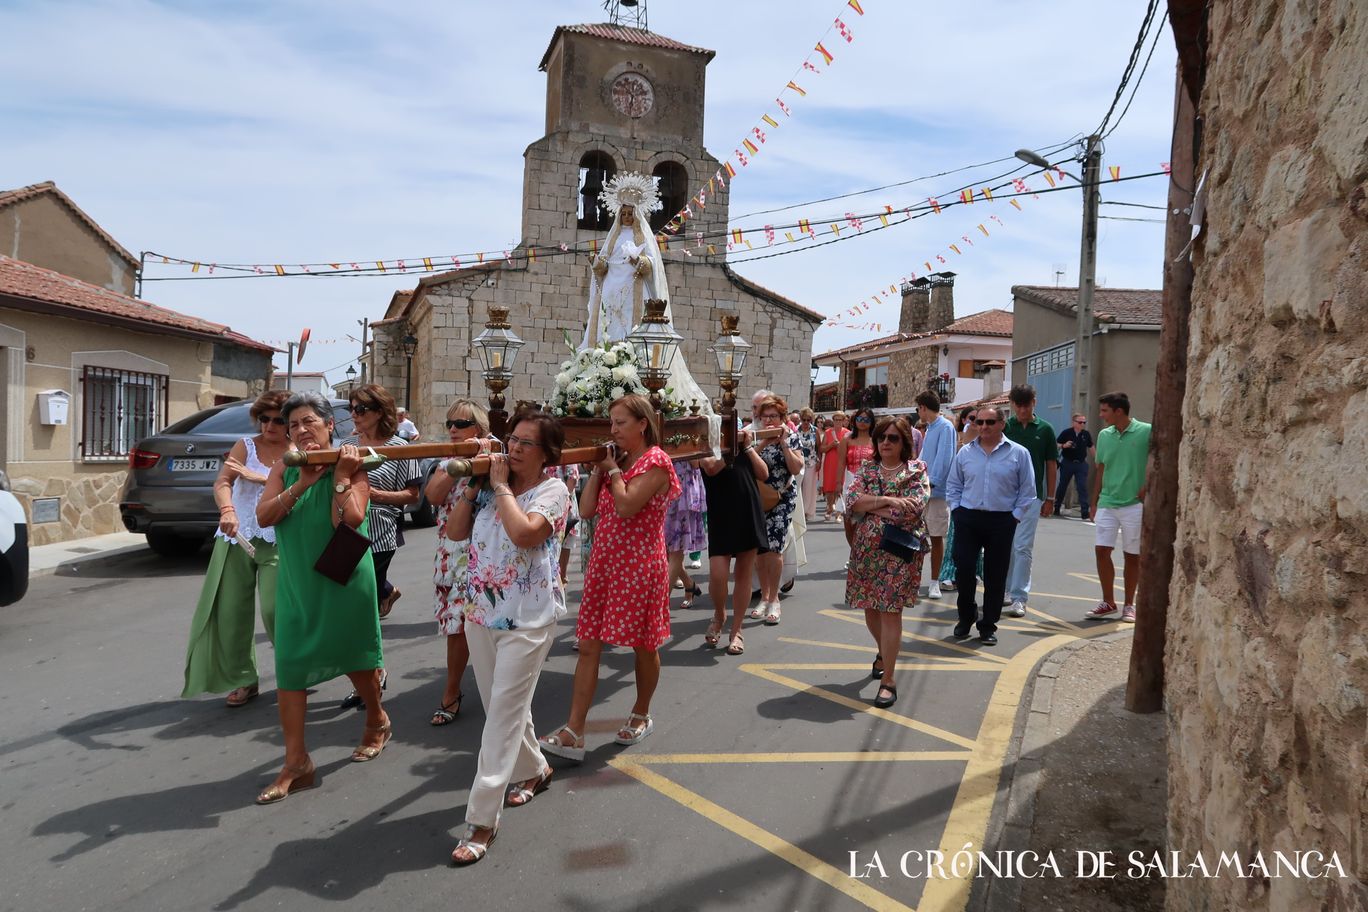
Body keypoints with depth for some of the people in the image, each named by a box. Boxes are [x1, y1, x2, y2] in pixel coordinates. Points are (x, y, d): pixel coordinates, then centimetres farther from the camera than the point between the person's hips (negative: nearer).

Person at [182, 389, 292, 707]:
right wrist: (227, 509, -30)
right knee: (230, 611, 4)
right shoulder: (246, 446, 3)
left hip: (277, 542, -2)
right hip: (237, 538, 3)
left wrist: (257, 477, -21)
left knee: (275, 610, -10)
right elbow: (222, 482, -10)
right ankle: (243, 680, 19)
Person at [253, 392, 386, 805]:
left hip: (344, 578, -3)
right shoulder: (284, 469, 4)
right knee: (289, 666, 0)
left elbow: (349, 521, -21)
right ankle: (296, 763, 10)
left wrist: (340, 477, -22)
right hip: (296, 580, 4)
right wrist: (302, 483, -17)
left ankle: (377, 722, 39)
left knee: (354, 655, 12)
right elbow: (263, 516, -9)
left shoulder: (351, 465, -9)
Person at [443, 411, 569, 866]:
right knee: (499, 706, 18)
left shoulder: (552, 490, -10)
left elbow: (525, 534, -28)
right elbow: (453, 532, 6)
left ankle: (481, 819, 1)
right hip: (481, 610, 7)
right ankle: (533, 769, 42)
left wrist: (501, 486, -17)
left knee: (504, 712, -5)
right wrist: (473, 488, -4)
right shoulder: (492, 484, 7)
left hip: (527, 618, -7)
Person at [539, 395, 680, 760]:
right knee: (589, 646, 2)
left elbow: (626, 507, -24)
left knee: (644, 645, 10)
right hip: (604, 562, 7)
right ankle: (573, 732, 3)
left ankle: (641, 715, 31)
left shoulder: (656, 461, -10)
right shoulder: (617, 459, 12)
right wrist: (598, 468, 0)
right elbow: (586, 509, 4)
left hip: (639, 566, -7)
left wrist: (613, 469, -11)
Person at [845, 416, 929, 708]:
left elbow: (914, 509, -18)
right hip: (866, 549, 4)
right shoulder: (866, 470, 7)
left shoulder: (917, 470, -3)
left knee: (891, 611, -5)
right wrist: (886, 501, -19)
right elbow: (850, 503, -7)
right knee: (870, 608, 15)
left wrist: (869, 506, -12)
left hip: (899, 551, -4)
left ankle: (888, 680, 2)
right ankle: (883, 652, 43)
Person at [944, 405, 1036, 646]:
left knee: (995, 576, 4)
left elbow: (1027, 490, 4)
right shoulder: (965, 453, 7)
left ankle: (988, 626, 16)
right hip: (967, 519, 2)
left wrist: (1015, 516, -3)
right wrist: (956, 509, 4)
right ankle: (966, 618, 20)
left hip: (1001, 521, -1)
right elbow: (953, 485, 15)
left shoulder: (1018, 453, 1)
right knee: (964, 570, 0)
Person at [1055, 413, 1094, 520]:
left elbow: (1090, 447, 19)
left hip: (1081, 464, 2)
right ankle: (1056, 509, 26)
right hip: (1067, 463, -2)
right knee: (1062, 486, 10)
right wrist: (1064, 445, -22)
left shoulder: (1086, 434, 5)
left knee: (1082, 487, -5)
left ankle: (1085, 513, -6)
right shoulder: (1066, 433, -6)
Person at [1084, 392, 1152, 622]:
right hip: (1107, 503, 4)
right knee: (1102, 550, 0)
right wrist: (1094, 502, 13)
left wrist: (1147, 487, -13)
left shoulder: (1146, 432, -9)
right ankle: (1108, 602, 14)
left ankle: (1129, 605, 19)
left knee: (1132, 556, 6)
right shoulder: (1104, 435, 6)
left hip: (1134, 504, -4)